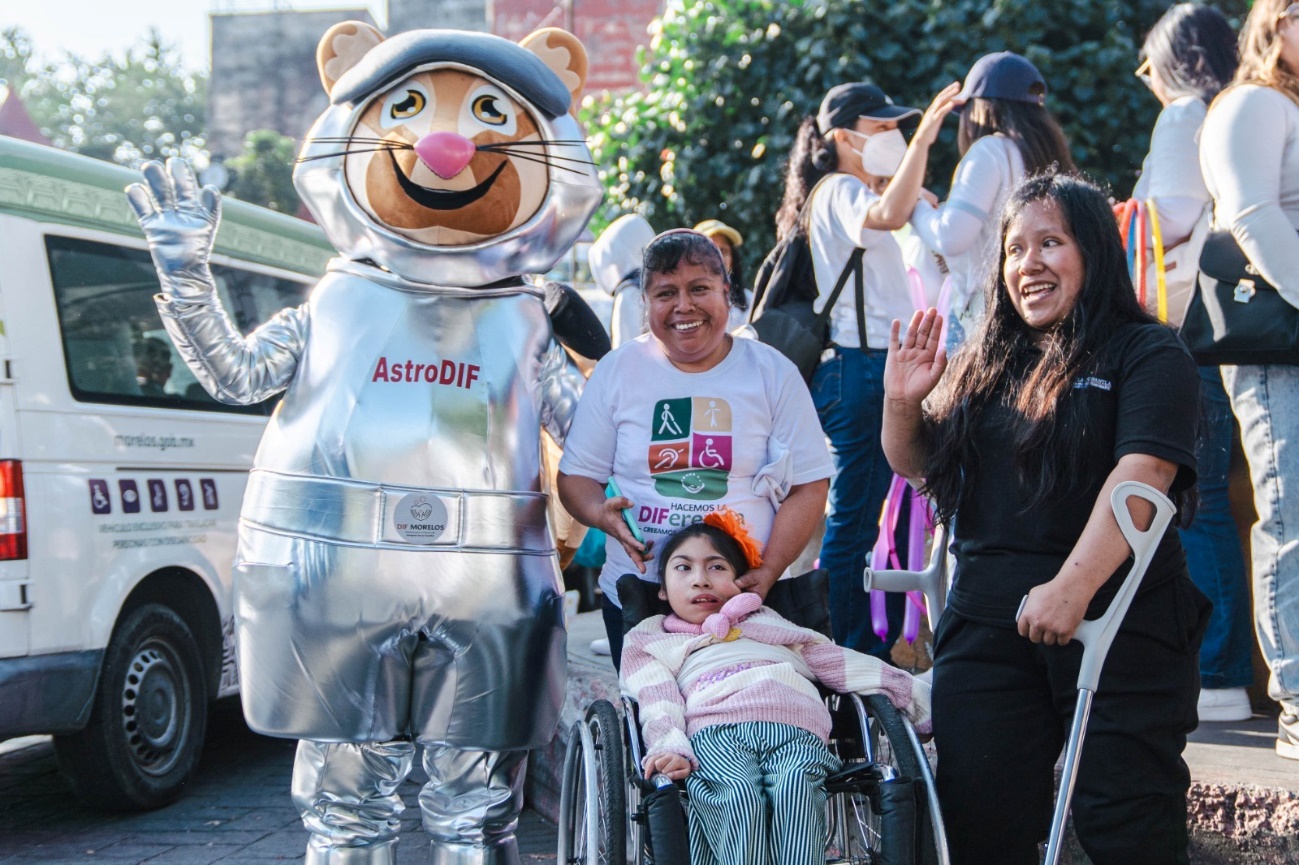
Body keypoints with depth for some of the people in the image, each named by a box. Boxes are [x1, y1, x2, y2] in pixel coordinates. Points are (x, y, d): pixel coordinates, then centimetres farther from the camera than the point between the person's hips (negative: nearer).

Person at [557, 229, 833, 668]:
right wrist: (603, 514, -15)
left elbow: (808, 487, 1)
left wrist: (768, 571, -13)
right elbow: (576, 476, 8)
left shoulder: (773, 373, 2)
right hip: (634, 598, 1)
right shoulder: (616, 371, 6)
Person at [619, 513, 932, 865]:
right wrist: (669, 749, -10)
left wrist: (921, 697, 18)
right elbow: (658, 704, 13)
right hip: (714, 734, -1)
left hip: (794, 732, 1)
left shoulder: (769, 623, 40)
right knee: (740, 796, -36)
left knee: (795, 790, -35)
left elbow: (842, 665, 29)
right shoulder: (649, 642, 33)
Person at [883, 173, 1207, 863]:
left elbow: (1142, 475, -18)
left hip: (1117, 620, -5)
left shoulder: (1147, 355, -3)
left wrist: (1072, 587, -29)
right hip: (986, 621, 5)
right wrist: (902, 404, -1)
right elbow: (917, 466, 21)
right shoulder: (984, 363, 15)